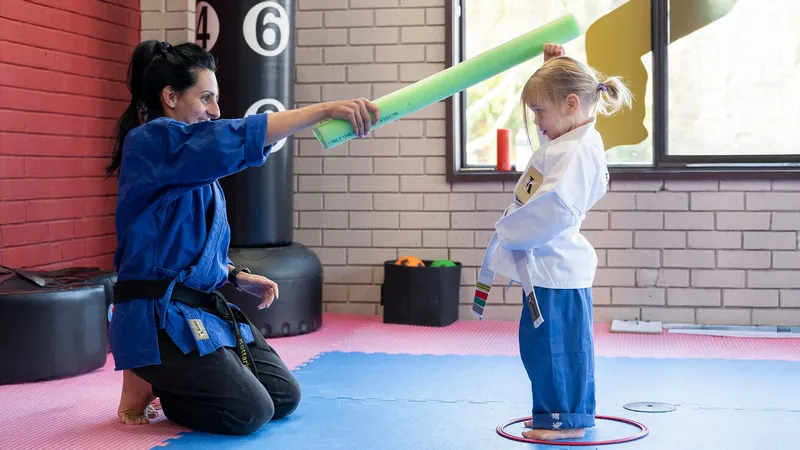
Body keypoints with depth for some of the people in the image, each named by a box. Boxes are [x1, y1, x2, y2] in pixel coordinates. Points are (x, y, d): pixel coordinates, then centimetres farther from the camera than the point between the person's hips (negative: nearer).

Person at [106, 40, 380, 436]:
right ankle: (143, 382, 5)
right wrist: (325, 110, -33)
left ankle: (163, 376, 20)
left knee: (285, 397, 8)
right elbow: (236, 137, -28)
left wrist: (237, 276, 8)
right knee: (250, 413, -16)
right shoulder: (148, 143, -15)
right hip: (160, 318, -10)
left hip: (203, 307, 10)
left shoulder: (192, 162, 16)